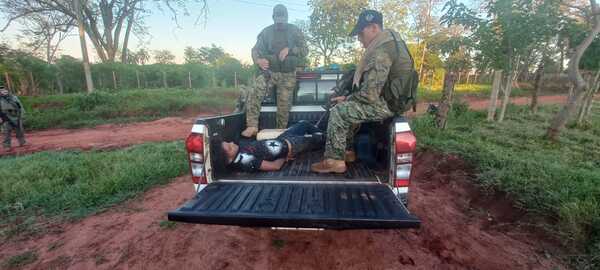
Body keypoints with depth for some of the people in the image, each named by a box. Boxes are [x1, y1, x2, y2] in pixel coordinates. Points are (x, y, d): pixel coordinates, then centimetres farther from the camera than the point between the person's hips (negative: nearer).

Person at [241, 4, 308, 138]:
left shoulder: (295, 31, 7)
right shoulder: (266, 32, 8)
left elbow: (305, 50, 2)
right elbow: (256, 49, 6)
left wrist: (289, 49, -16)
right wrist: (258, 60, -17)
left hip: (288, 75, 0)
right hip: (268, 71, 0)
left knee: (284, 107, 2)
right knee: (254, 95, -24)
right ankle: (252, 126, -19)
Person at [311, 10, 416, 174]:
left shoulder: (381, 53, -22)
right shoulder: (390, 41, 12)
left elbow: (369, 94, -26)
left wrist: (347, 98, -8)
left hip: (388, 104, -10)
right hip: (391, 97, 10)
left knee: (338, 112, -12)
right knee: (349, 107, 19)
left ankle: (334, 161, -4)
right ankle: (346, 150, 22)